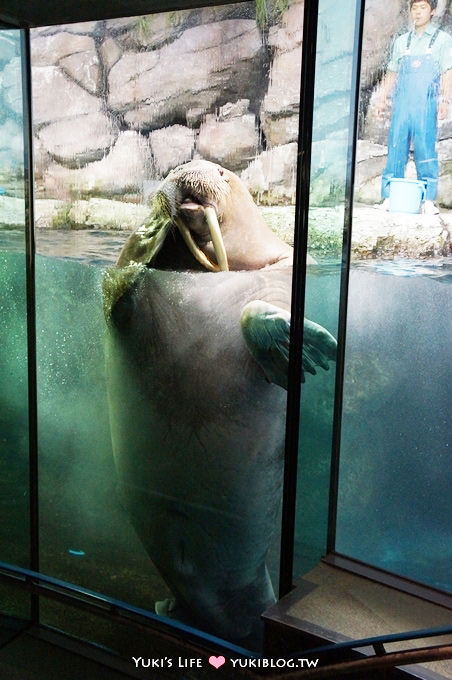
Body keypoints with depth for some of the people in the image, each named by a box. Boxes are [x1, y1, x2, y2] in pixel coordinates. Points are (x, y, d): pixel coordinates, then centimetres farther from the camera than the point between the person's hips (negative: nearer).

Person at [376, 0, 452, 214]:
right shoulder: (401, 41, 20)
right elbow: (391, 74, 22)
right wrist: (382, 98, 11)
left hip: (426, 102, -3)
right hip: (401, 102, 3)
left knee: (426, 148, -8)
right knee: (396, 148, -3)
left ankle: (428, 200, -7)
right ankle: (389, 198, -2)